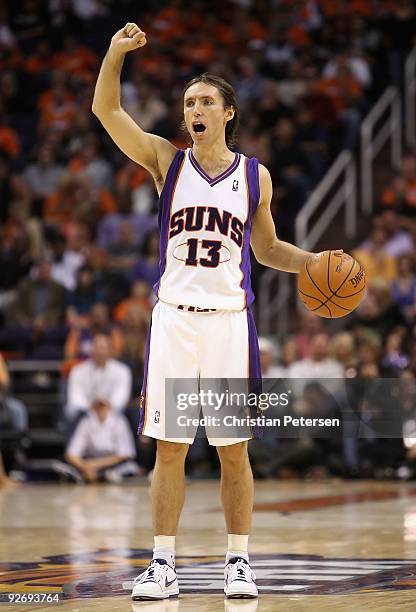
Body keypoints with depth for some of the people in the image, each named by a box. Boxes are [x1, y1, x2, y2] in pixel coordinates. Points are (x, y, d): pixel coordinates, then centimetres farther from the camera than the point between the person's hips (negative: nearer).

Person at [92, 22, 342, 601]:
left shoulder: (255, 175, 7)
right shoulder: (166, 160, 5)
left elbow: (266, 248, 17)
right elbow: (106, 110, -4)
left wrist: (316, 263, 1)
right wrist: (116, 53, -17)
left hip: (230, 320, 0)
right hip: (174, 318, 0)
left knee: (234, 449, 3)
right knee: (169, 448, 1)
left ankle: (238, 563, 11)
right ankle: (163, 565, 6)